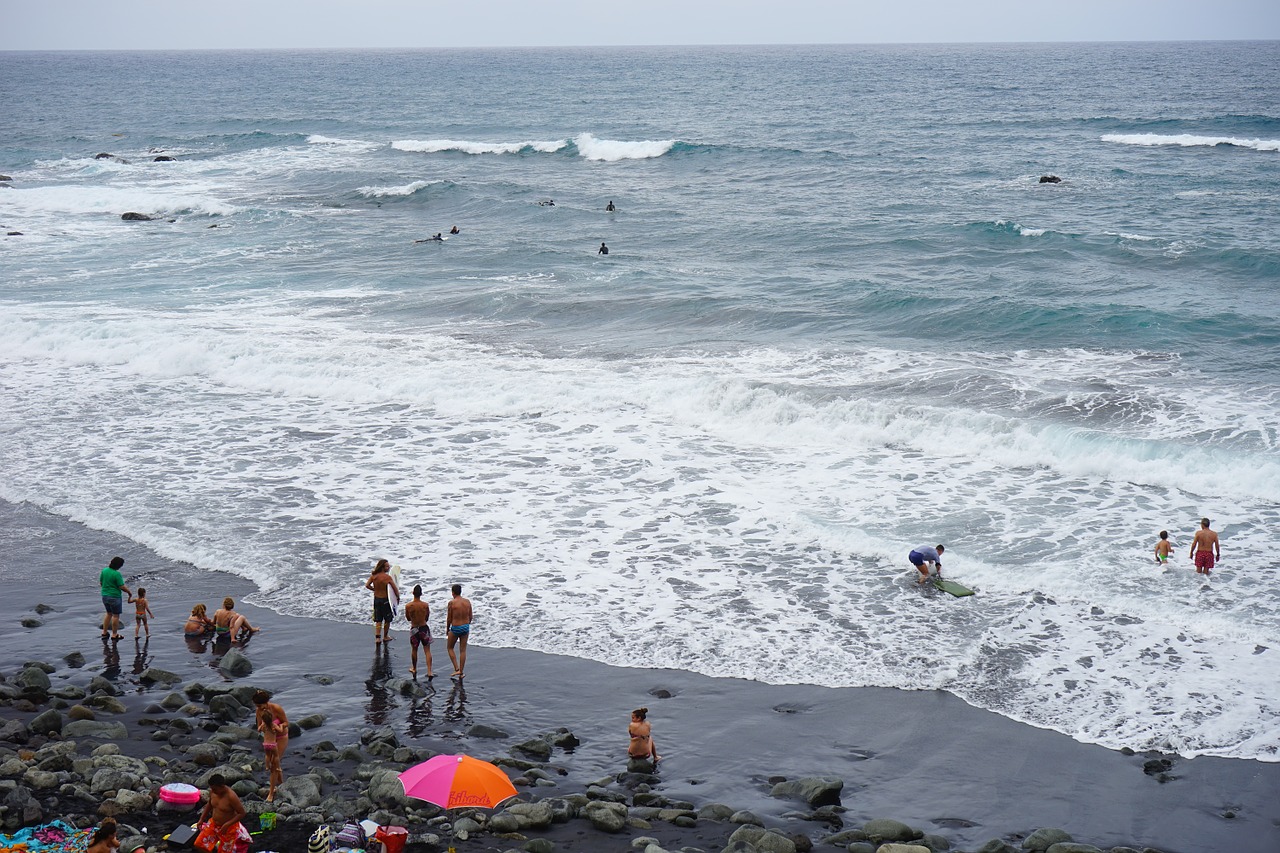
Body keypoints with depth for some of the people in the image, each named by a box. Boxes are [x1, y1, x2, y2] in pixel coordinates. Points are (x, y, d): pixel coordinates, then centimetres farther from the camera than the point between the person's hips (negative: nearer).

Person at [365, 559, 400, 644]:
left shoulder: (373, 576, -4)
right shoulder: (387, 577, -17)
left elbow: (367, 585, -4)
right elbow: (395, 588, -15)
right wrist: (398, 596, 2)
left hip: (376, 599, 5)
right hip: (385, 599, -5)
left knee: (378, 620, 11)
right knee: (387, 620, 15)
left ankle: (377, 638, 3)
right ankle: (386, 637, 26)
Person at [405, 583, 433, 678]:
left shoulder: (408, 606, -15)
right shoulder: (426, 605, -14)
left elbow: (408, 618, 1)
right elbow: (427, 618, 1)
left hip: (414, 629, 0)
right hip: (424, 628, 0)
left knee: (414, 650, 20)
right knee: (427, 651, 5)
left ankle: (414, 669, 37)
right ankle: (429, 672, -3)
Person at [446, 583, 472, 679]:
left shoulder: (452, 603, -14)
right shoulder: (467, 602, -1)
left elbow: (449, 618, -8)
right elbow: (470, 617, 7)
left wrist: (447, 629, 7)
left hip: (455, 628, -4)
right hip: (465, 627, 4)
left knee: (449, 648, 16)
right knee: (463, 650, 11)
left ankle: (456, 669, 5)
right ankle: (461, 673, 15)